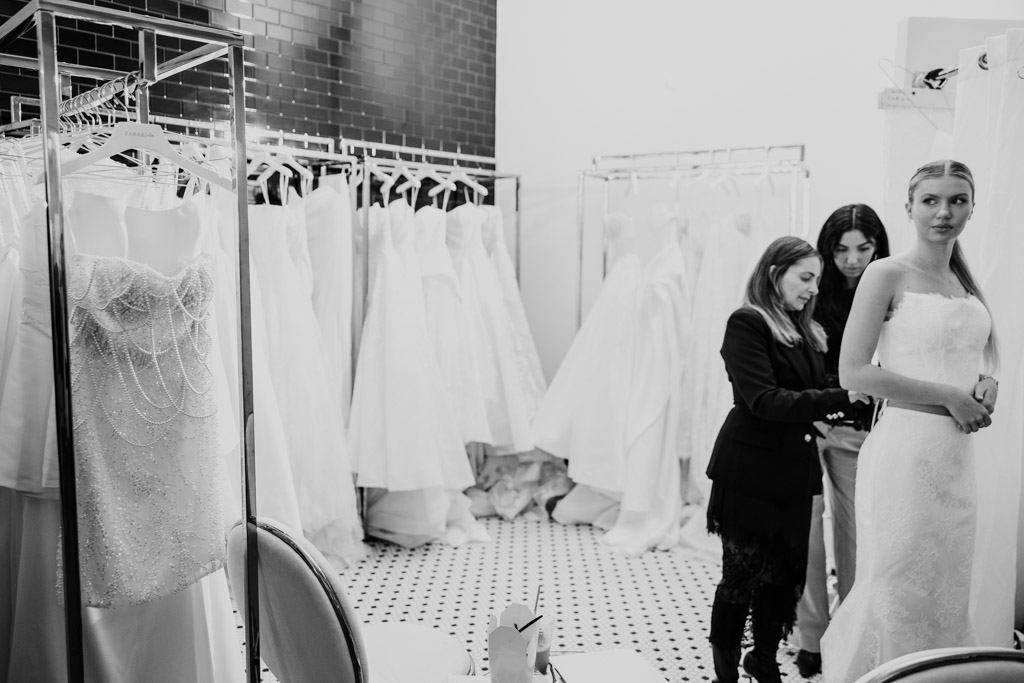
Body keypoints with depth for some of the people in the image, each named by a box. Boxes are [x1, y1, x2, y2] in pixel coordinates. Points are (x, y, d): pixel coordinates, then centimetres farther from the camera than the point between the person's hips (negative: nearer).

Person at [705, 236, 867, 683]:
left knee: (787, 572, 13)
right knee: (743, 575, 3)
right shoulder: (747, 323, -11)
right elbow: (764, 400, -20)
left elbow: (810, 391, 15)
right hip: (751, 472, -7)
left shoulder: (806, 332, 12)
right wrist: (840, 399, -23)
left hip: (794, 473, 7)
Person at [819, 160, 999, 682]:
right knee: (897, 590, 2)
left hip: (958, 457, 7)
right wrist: (950, 398, -14)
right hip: (906, 449, -7)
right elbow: (853, 372, -15)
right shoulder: (887, 275, -8)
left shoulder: (965, 282, 13)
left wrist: (985, 388, 1)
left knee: (946, 587, 16)